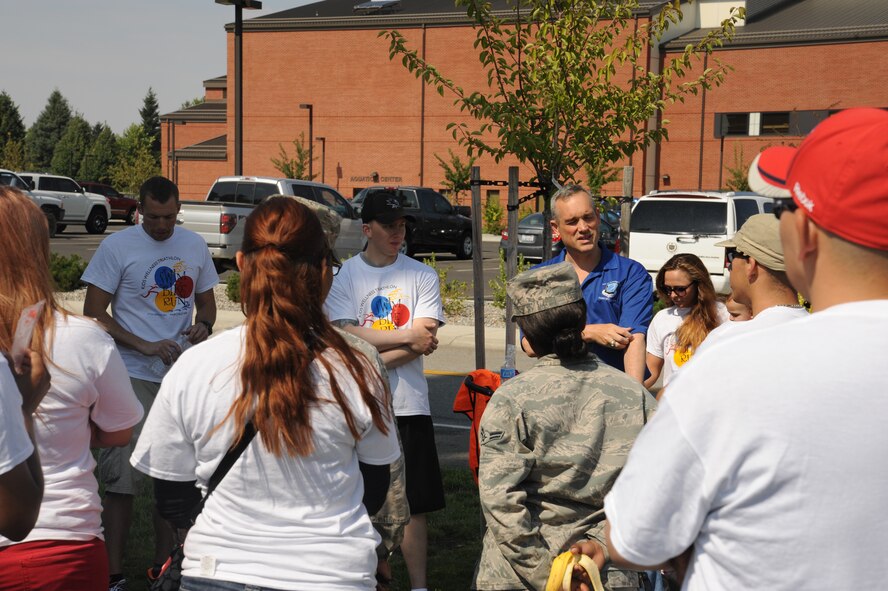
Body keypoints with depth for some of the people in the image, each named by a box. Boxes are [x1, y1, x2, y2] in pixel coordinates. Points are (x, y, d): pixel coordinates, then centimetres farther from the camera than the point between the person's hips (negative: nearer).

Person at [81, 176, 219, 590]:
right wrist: (145, 347, -17)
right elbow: (93, 313, -6)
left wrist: (203, 325, -5)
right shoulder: (117, 247, -5)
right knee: (121, 478, -3)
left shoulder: (194, 246, 8)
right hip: (133, 377, -4)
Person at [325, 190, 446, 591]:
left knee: (415, 502, 3)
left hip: (409, 406, 0)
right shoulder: (343, 276, 2)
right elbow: (348, 336, -11)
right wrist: (408, 336, -14)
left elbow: (425, 342, -6)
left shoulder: (422, 276, 5)